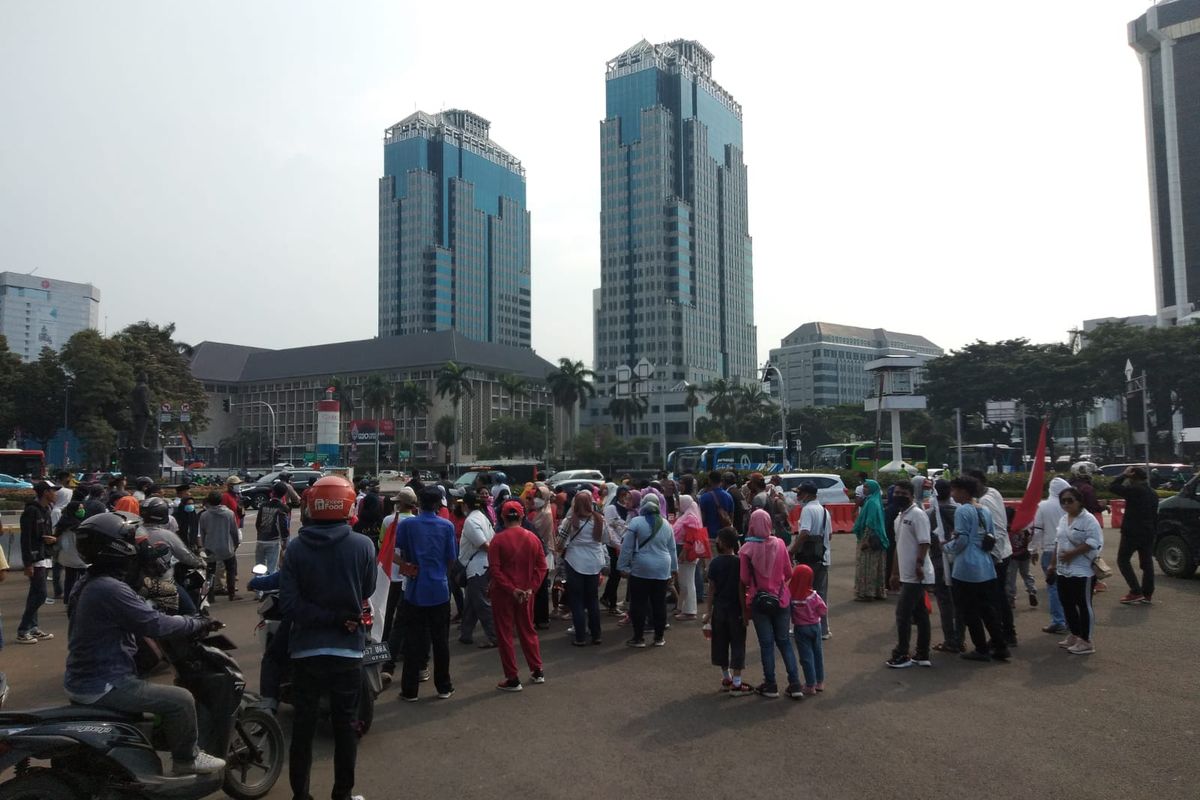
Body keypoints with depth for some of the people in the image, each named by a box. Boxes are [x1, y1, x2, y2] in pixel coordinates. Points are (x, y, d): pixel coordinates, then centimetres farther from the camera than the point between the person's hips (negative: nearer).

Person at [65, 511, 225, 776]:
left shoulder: (88, 583, 8)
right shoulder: (110, 589, -25)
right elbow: (155, 624, -24)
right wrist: (198, 624, -12)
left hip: (85, 677, 11)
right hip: (103, 686, -11)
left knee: (143, 683, 33)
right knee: (180, 699, -10)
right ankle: (186, 759, 7)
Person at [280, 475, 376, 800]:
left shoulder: (296, 547, -9)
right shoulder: (363, 545, -12)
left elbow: (288, 603, -13)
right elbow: (367, 592, 1)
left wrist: (325, 616, -10)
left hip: (305, 648, 1)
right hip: (348, 647, -1)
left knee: (303, 724, 13)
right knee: (345, 724, 11)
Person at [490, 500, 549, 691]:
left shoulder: (498, 539, -13)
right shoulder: (533, 538, -1)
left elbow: (495, 570, -17)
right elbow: (542, 567, -2)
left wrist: (511, 589, -14)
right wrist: (531, 588, -5)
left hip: (503, 594, -4)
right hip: (526, 593, 4)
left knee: (505, 635, 6)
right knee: (528, 631, 19)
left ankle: (512, 679, 9)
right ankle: (537, 671, 26)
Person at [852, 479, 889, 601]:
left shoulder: (872, 503, -17)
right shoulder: (870, 501, 13)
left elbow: (870, 524, -22)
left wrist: (865, 540, -22)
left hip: (870, 540, -10)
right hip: (875, 540, 10)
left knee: (867, 567, -3)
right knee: (874, 568, 13)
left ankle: (867, 592, 2)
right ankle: (877, 592, 19)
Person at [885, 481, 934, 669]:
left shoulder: (917, 514, -13)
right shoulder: (899, 517, 16)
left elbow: (924, 542, -21)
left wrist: (919, 564, -30)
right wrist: (895, 573, 21)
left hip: (916, 575, -9)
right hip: (907, 575, 9)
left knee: (903, 614, -6)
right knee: (920, 614, 12)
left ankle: (901, 655, 3)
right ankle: (923, 655, 18)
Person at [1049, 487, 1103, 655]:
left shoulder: (1088, 519, -13)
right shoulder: (1063, 519, 13)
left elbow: (1093, 542, -22)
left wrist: (1072, 553, -21)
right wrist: (1053, 563, 18)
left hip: (1081, 571, -8)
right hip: (1063, 571, 8)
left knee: (1084, 606, 0)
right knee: (1067, 605, 15)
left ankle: (1086, 641, 8)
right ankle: (1075, 636, 28)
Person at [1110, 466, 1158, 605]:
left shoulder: (1134, 490, -16)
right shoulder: (1153, 493, 13)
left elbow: (1112, 486, -16)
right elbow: (1155, 516, 18)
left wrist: (1124, 474, -7)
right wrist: (1153, 532, 23)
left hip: (1132, 532, -8)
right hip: (1148, 533, 8)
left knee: (1123, 560, 1)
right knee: (1147, 563, 9)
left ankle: (1136, 592, -7)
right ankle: (1148, 594, 10)